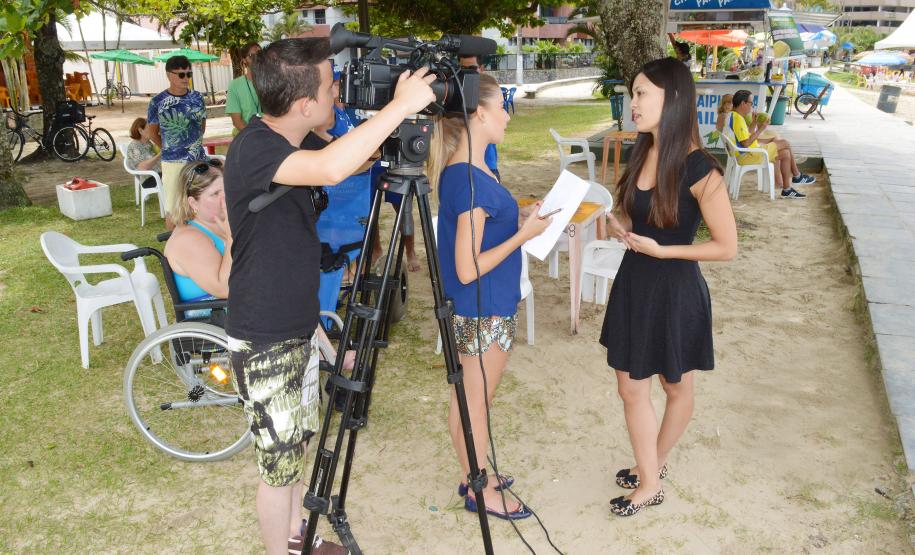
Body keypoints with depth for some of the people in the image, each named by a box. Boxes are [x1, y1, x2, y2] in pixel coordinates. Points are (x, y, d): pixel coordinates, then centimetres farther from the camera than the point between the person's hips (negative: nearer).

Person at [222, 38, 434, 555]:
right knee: (280, 462, 7)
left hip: (300, 330, 9)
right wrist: (400, 105, -34)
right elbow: (332, 168, -45)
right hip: (265, 343, -9)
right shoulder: (253, 149, -25)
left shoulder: (292, 146, 2)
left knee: (299, 445, 23)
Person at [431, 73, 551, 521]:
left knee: (472, 398, 21)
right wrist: (524, 233, -19)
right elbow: (468, 270, -25)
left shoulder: (461, 169, 4)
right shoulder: (470, 180, -25)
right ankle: (478, 491, 28)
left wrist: (520, 216, 8)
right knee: (475, 401, 8)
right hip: (482, 312, -9)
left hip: (485, 308, 9)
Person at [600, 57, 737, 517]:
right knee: (631, 388, 13)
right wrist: (620, 225, -4)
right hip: (634, 283, 7)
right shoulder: (642, 152, 1)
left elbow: (726, 247, -16)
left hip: (675, 290, -7)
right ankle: (649, 477, 33)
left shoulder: (698, 170, -20)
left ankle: (652, 471, 35)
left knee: (676, 387, 16)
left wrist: (661, 251, -20)